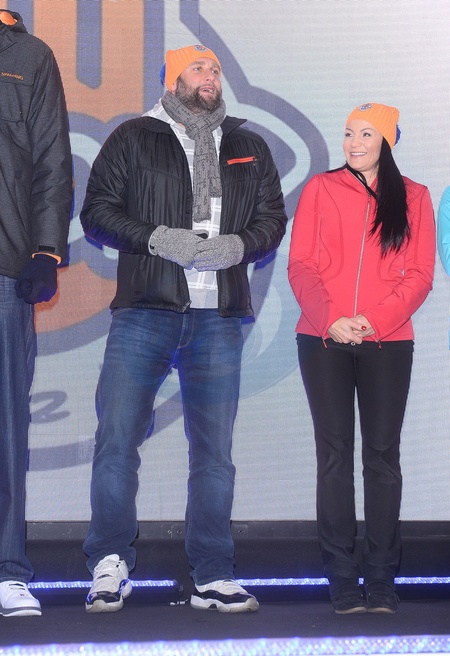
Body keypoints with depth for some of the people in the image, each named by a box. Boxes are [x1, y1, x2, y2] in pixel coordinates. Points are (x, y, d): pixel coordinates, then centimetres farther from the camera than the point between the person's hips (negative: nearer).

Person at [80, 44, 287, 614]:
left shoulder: (250, 149, 18)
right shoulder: (133, 139, 8)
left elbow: (273, 219, 15)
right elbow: (96, 211, 3)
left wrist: (238, 245, -7)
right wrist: (158, 237, -11)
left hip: (219, 317, 3)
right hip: (144, 310, -2)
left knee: (214, 448, 3)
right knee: (117, 436, -9)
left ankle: (213, 578, 10)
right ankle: (110, 567, 4)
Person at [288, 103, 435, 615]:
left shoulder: (412, 197, 8)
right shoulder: (320, 189, 8)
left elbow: (419, 275, 3)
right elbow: (300, 265, 3)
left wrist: (376, 319, -12)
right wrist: (330, 318, -12)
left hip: (387, 342, 0)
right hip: (323, 341, 0)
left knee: (382, 453, 0)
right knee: (334, 452, 0)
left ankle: (381, 580, 5)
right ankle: (342, 579, 4)